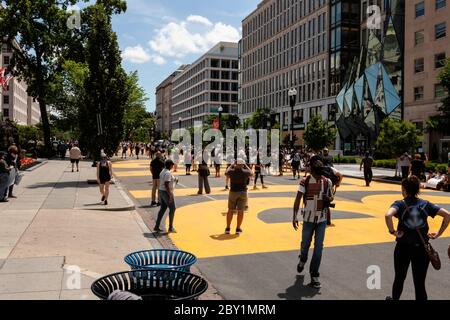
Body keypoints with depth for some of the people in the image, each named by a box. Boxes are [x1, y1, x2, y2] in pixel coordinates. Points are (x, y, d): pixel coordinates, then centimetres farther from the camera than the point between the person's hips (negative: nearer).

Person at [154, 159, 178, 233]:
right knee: (172, 208, 0)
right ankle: (171, 227, 5)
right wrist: (170, 195, -24)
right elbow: (166, 185, -25)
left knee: (163, 209, 13)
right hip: (167, 193, -10)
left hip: (162, 191, 10)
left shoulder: (163, 171, 11)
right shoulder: (168, 173, -20)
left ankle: (156, 227, 14)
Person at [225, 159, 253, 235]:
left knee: (230, 210, 13)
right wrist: (246, 166, 19)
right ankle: (238, 229, 13)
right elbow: (251, 174, 14)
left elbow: (226, 173, 16)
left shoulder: (231, 171, -9)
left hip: (233, 192, 1)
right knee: (240, 211, 8)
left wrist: (232, 165, 25)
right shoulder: (245, 172, -9)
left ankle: (228, 228, 18)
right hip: (243, 192, -1)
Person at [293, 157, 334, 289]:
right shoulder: (305, 182, -10)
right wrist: (295, 217, -11)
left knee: (319, 247, -1)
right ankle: (303, 260, 47)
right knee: (305, 244, 13)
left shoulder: (327, 182, -2)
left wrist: (329, 199, -13)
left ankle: (314, 275, 8)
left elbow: (331, 197, 12)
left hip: (322, 219, 1)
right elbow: (298, 200, -7)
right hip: (308, 218, -1)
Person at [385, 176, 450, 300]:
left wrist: (392, 231, -16)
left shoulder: (400, 204, -8)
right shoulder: (425, 204, 3)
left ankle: (394, 298, 42)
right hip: (422, 248, 2)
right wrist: (438, 234, 2)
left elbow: (388, 215, -29)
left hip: (403, 247, -2)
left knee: (399, 278, 20)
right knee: (420, 283, 6)